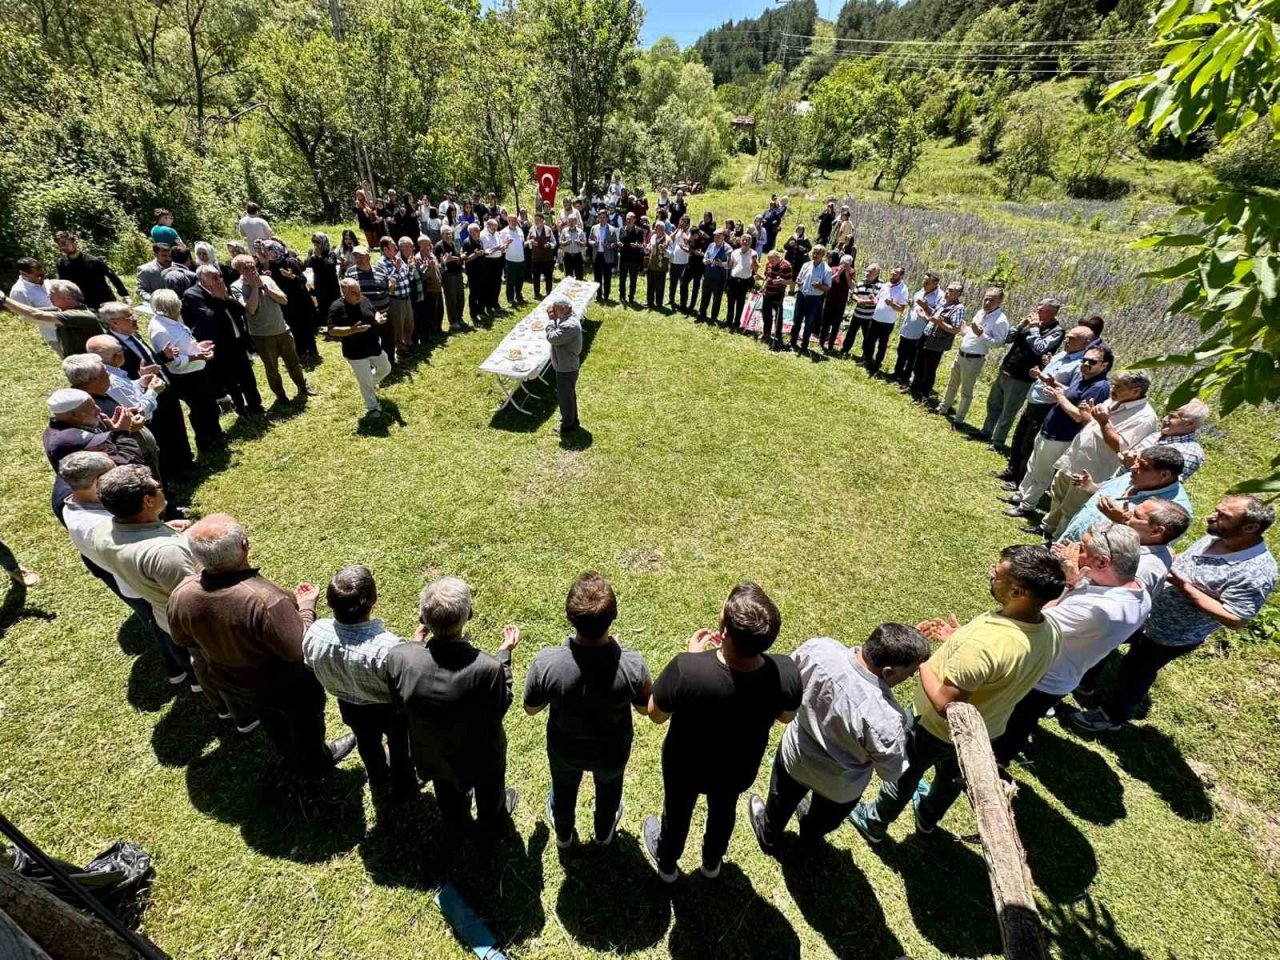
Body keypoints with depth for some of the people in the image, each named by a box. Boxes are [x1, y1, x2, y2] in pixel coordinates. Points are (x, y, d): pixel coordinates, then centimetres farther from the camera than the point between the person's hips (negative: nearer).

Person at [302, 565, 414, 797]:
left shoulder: (315, 633, -30)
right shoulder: (388, 648, -44)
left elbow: (309, 662, -5)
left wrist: (304, 611, 1)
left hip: (350, 707, 4)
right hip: (390, 710, -4)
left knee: (367, 743, 36)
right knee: (400, 745, 30)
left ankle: (378, 781, 65)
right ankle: (403, 787, 58)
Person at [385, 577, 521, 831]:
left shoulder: (398, 657, -33)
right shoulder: (487, 668, -42)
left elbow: (400, 702, -10)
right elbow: (500, 708, -20)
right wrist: (505, 653, -14)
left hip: (431, 751, 3)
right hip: (480, 755, -2)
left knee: (447, 791, 37)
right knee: (489, 788, 34)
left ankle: (455, 821, 68)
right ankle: (493, 818, 65)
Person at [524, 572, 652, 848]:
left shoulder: (546, 663, -37)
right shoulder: (632, 665, -37)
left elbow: (531, 709, -16)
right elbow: (645, 709, -15)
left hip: (564, 748, 0)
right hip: (612, 751, 0)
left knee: (564, 788, 35)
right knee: (609, 787, 35)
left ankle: (563, 833, 64)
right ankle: (603, 833, 64)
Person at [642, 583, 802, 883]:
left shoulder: (686, 669, -42)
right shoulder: (787, 674, -33)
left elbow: (656, 715, -20)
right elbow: (785, 717, -8)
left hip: (685, 766, -2)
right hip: (739, 768, 2)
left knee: (677, 811, 31)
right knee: (723, 810, 35)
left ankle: (667, 863, 62)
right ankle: (712, 861, 66)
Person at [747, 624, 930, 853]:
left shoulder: (818, 648, -32)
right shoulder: (885, 719, -42)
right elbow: (891, 773, -21)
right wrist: (903, 727, -5)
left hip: (795, 756, 2)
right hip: (840, 787, -2)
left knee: (782, 803, 36)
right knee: (822, 821, 36)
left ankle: (769, 838, 65)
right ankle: (808, 839, 67)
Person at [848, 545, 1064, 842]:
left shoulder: (984, 644, -44)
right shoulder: (1051, 631, -18)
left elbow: (944, 705, -34)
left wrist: (922, 661, -22)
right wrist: (959, 641, -1)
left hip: (937, 727, -6)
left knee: (905, 775, 23)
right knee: (952, 775, 34)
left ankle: (874, 823, 50)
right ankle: (928, 818, 63)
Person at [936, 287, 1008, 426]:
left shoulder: (1000, 320, -18)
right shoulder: (980, 313, 7)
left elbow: (998, 342, -22)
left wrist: (981, 335, -31)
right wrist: (965, 335, 7)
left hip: (974, 360, -8)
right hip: (960, 354, 8)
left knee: (966, 392, 4)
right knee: (952, 384, 23)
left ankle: (958, 419, 16)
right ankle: (943, 408, 41)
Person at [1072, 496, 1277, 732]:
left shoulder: (1256, 573, -30)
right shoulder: (1214, 538, -6)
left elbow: (1236, 621, -29)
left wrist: (1186, 588, -32)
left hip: (1170, 636, -6)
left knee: (1135, 673, 15)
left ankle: (1112, 716, 38)